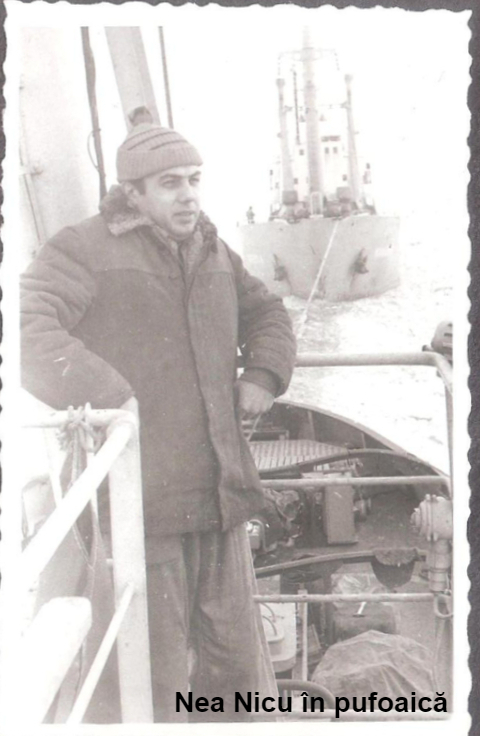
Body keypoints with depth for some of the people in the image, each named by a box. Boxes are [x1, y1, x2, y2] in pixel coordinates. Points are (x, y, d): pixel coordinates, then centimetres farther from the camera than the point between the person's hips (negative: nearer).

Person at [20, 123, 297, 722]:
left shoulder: (213, 252, 13)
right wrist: (109, 396, -28)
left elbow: (266, 312, 27)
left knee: (234, 646, 19)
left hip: (218, 491, 6)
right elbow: (29, 330, -21)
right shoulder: (85, 250, -8)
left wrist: (263, 374, 8)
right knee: (156, 661, 6)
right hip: (139, 498, -6)